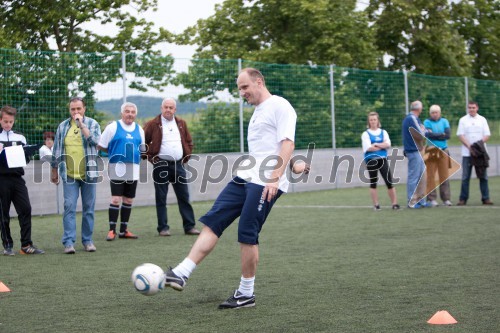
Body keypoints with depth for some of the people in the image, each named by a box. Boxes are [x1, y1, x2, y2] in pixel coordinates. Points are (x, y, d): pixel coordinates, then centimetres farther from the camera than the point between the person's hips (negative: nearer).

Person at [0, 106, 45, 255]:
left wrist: (26, 153, -4)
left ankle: (26, 245, -1)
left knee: (25, 209, -5)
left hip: (17, 178, 3)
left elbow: (26, 159, 17)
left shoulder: (20, 138, 14)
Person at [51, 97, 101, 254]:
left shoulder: (92, 124, 2)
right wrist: (54, 171, 15)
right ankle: (69, 242, -8)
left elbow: (94, 140, -17)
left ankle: (87, 240, 16)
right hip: (69, 175, 1)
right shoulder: (63, 126, 8)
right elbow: (56, 150, 14)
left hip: (89, 173, -1)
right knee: (69, 207, -8)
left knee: (88, 208, 6)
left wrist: (81, 124, -15)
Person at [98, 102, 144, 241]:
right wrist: (115, 153, 4)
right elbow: (100, 146, 3)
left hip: (133, 169, 5)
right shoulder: (113, 127, -1)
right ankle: (112, 230, -3)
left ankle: (124, 230, 17)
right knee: (116, 199, -9)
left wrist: (133, 154, 6)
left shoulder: (139, 130, 13)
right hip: (117, 168, -5)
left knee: (128, 200, 8)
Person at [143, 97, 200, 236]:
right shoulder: (153, 124, -1)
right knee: (161, 198, 0)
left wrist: (186, 157, 9)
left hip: (178, 165, 4)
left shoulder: (181, 124, 12)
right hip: (161, 166, -3)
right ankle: (163, 228, 4)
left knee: (184, 197, 3)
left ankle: (189, 226, 7)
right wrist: (151, 157, -3)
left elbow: (189, 142, 20)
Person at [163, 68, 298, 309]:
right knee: (212, 222, -2)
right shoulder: (257, 111, 23)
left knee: (247, 235, -6)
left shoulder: (280, 106, -6)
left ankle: (246, 294, 6)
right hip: (243, 179, 9)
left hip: (264, 183, -9)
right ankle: (181, 274, -6)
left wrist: (275, 178, -23)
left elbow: (288, 144, -15)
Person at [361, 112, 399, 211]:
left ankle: (395, 203, -1)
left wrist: (376, 144, -13)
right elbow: (368, 148, -13)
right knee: (373, 183, 5)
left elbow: (388, 144, -3)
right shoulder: (366, 134, 1)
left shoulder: (383, 132, 11)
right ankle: (376, 205, 11)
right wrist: (382, 145, -5)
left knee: (389, 181, -4)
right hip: (371, 161, -2)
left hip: (383, 160, 2)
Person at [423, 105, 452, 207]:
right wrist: (442, 135, -5)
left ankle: (446, 198, 6)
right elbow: (429, 134, -13)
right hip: (431, 151, -2)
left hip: (443, 151, 2)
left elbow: (448, 135, -3)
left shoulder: (444, 121, 11)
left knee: (444, 175, 2)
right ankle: (431, 198, -1)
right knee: (431, 175, -5)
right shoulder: (427, 122, 4)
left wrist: (434, 135, -6)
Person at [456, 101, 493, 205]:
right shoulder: (463, 120, 6)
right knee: (465, 177, -1)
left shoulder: (482, 120, 9)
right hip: (467, 153, -1)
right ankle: (463, 199, 3)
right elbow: (460, 135, -1)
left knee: (483, 175, 2)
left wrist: (480, 143, -15)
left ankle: (485, 198, 5)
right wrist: (469, 146, -14)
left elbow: (487, 135, 5)